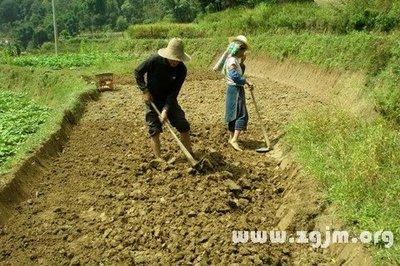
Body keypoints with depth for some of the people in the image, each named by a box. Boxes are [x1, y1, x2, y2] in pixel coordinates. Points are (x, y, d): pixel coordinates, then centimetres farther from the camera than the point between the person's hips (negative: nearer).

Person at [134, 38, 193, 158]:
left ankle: (191, 154, 17)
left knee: (184, 126, 1)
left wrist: (166, 110, -26)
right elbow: (138, 72, -9)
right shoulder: (155, 60, -24)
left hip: (169, 99, 2)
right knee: (155, 130, -4)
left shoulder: (182, 70, -18)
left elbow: (174, 92, -17)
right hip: (152, 99, -2)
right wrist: (145, 91, -17)